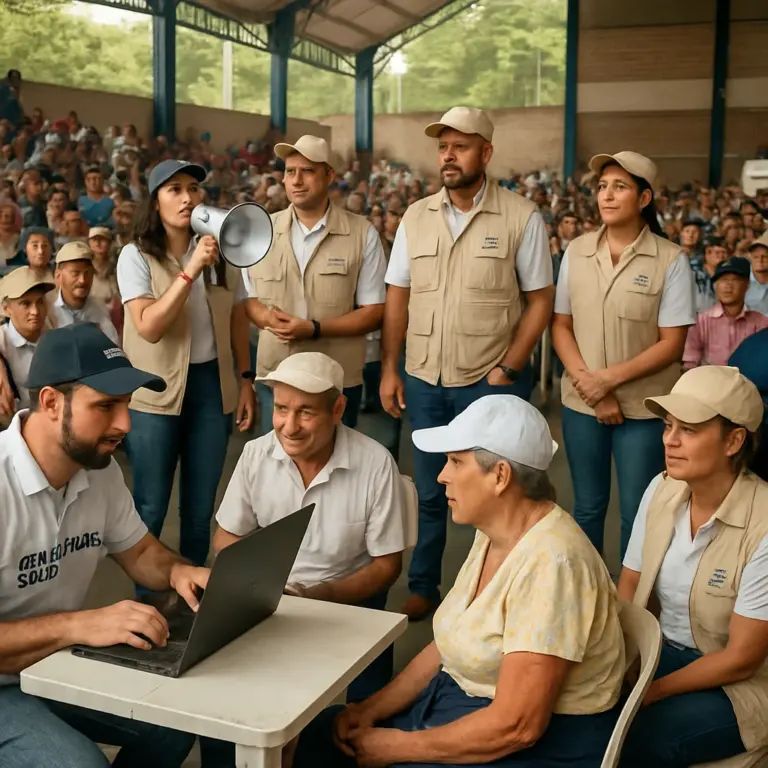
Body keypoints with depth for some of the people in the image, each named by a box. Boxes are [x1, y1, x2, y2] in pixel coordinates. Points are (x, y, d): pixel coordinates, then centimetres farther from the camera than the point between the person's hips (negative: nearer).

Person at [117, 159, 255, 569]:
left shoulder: (220, 251, 5)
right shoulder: (136, 255, -8)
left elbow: (237, 319, 11)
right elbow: (149, 328, -21)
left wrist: (245, 379, 7)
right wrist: (191, 269, -26)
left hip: (212, 384, 4)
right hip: (157, 391, -3)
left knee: (201, 505, 13)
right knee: (150, 507, 5)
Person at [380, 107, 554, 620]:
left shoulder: (521, 217, -4)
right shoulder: (416, 217, 8)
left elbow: (540, 301, -4)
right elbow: (397, 299, 9)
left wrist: (507, 370, -11)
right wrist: (389, 369, 3)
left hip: (490, 382, -3)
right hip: (425, 381, 4)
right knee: (429, 493, 14)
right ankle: (423, 589, 29)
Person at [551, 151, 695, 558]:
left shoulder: (671, 260, -8)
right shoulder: (576, 251, 2)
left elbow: (671, 344, -9)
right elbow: (561, 326, 3)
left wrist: (610, 377, -17)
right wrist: (588, 383, -10)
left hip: (644, 408, -3)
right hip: (580, 404, 3)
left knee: (637, 512, 7)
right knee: (587, 506, 15)